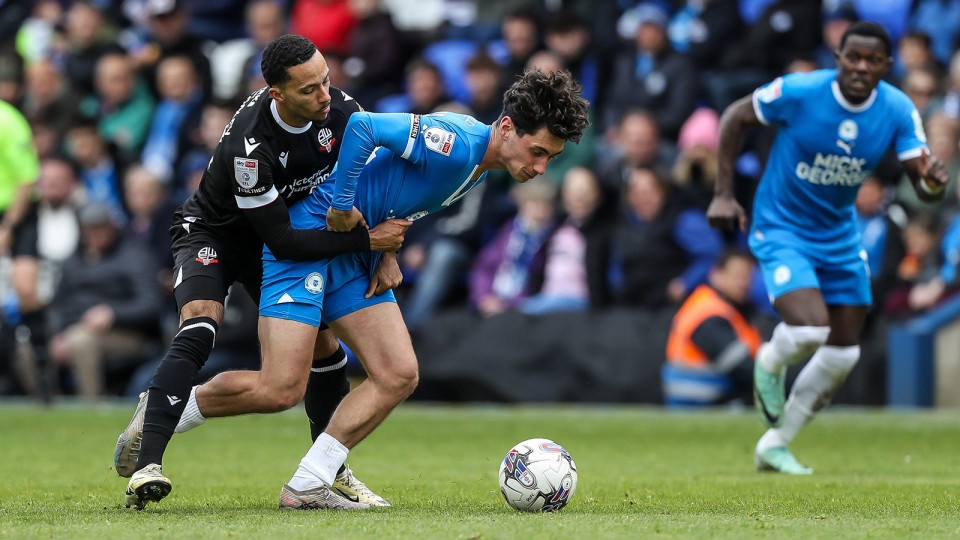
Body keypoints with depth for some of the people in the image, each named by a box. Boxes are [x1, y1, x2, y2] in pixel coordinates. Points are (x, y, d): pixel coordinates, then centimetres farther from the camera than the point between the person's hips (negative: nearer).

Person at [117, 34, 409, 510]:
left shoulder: (339, 109, -21)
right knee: (199, 329, -30)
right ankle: (145, 466, -36)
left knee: (323, 347, 2)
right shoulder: (248, 146, -39)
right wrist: (368, 240, -33)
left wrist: (386, 249, -13)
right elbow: (283, 241, -34)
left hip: (271, 244, 6)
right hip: (211, 234, -6)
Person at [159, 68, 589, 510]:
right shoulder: (456, 145, -24)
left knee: (398, 375, -2)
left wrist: (387, 252, 7)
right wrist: (341, 207, -24)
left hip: (355, 255, 10)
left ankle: (306, 487, 1)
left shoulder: (481, 165, 8)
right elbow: (362, 126, -32)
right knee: (280, 390, -14)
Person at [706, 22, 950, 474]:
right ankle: (770, 364, 12)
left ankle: (774, 445, 26)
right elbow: (735, 116, -7)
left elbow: (922, 185, -14)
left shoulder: (898, 111, -12)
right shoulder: (798, 92, -22)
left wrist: (933, 181, -39)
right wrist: (723, 194, -10)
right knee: (810, 330, -26)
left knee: (842, 356, 7)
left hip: (840, 238, 5)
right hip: (781, 230, -5)